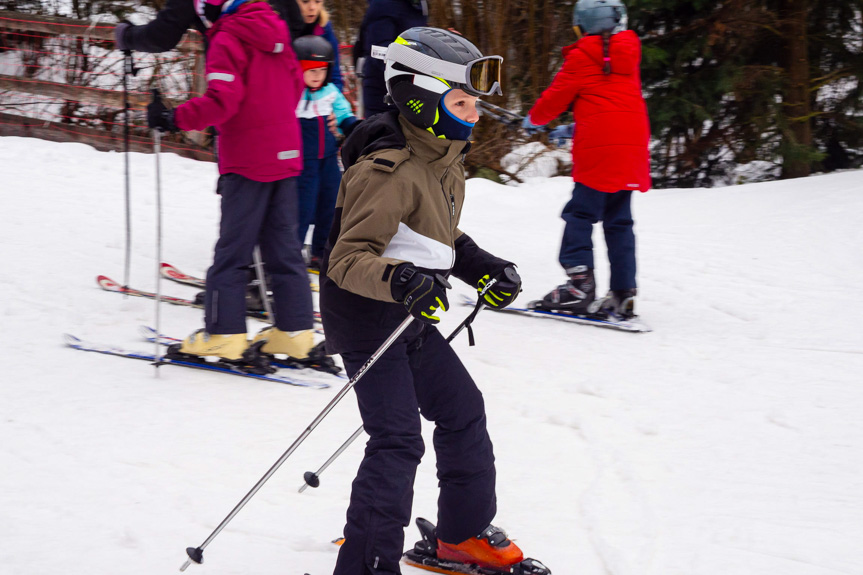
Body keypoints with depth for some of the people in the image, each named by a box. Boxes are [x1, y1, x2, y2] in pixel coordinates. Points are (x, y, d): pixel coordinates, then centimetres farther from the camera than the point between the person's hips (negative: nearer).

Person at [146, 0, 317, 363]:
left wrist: (175, 119, -20)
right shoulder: (276, 36, 10)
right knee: (283, 246, 11)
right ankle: (295, 332, 11)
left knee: (232, 248, -1)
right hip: (285, 156, 7)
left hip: (247, 160, -7)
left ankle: (224, 335, 0)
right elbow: (295, 86, 18)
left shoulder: (228, 40, -13)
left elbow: (222, 101, -23)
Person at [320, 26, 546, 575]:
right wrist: (395, 279, -45)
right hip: (367, 321, -10)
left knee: (463, 412, 17)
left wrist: (483, 267, 7)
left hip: (414, 321, 10)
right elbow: (348, 258, -28)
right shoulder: (389, 173, -24)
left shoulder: (445, 164, 7)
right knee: (397, 442, -15)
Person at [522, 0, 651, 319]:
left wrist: (533, 119, 26)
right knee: (618, 221, 9)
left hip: (598, 149, -6)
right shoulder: (628, 57, 18)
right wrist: (573, 131, 37)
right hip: (632, 147, 6)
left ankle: (579, 283, -16)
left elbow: (556, 97, 4)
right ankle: (623, 293, 3)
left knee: (580, 214, -4)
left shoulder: (582, 57, -3)